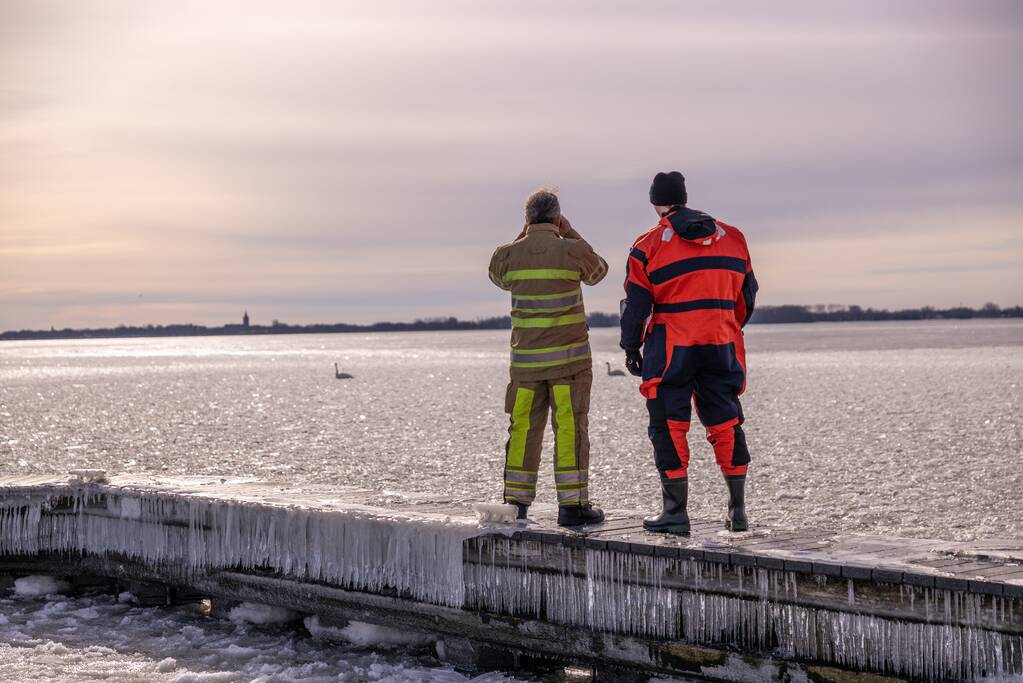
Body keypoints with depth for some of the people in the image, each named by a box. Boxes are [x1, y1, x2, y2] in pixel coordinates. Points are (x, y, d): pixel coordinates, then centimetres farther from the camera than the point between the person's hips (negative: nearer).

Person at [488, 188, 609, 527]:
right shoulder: (573, 251, -8)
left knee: (523, 429, 9)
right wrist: (571, 233, 16)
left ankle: (515, 503, 11)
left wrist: (523, 236, 19)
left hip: (526, 358, 3)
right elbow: (598, 271, 14)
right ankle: (572, 504, 0)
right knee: (570, 429, 0)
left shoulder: (508, 254, -1)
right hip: (569, 357, -3)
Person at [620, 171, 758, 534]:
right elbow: (747, 294, 16)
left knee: (669, 426, 2)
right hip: (723, 345, 4)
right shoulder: (732, 237, 10)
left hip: (671, 347, -4)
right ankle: (738, 510, 13)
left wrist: (631, 348, 8)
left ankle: (676, 511, 0)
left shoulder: (649, 245, -3)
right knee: (726, 423, 12)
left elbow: (636, 303, -3)